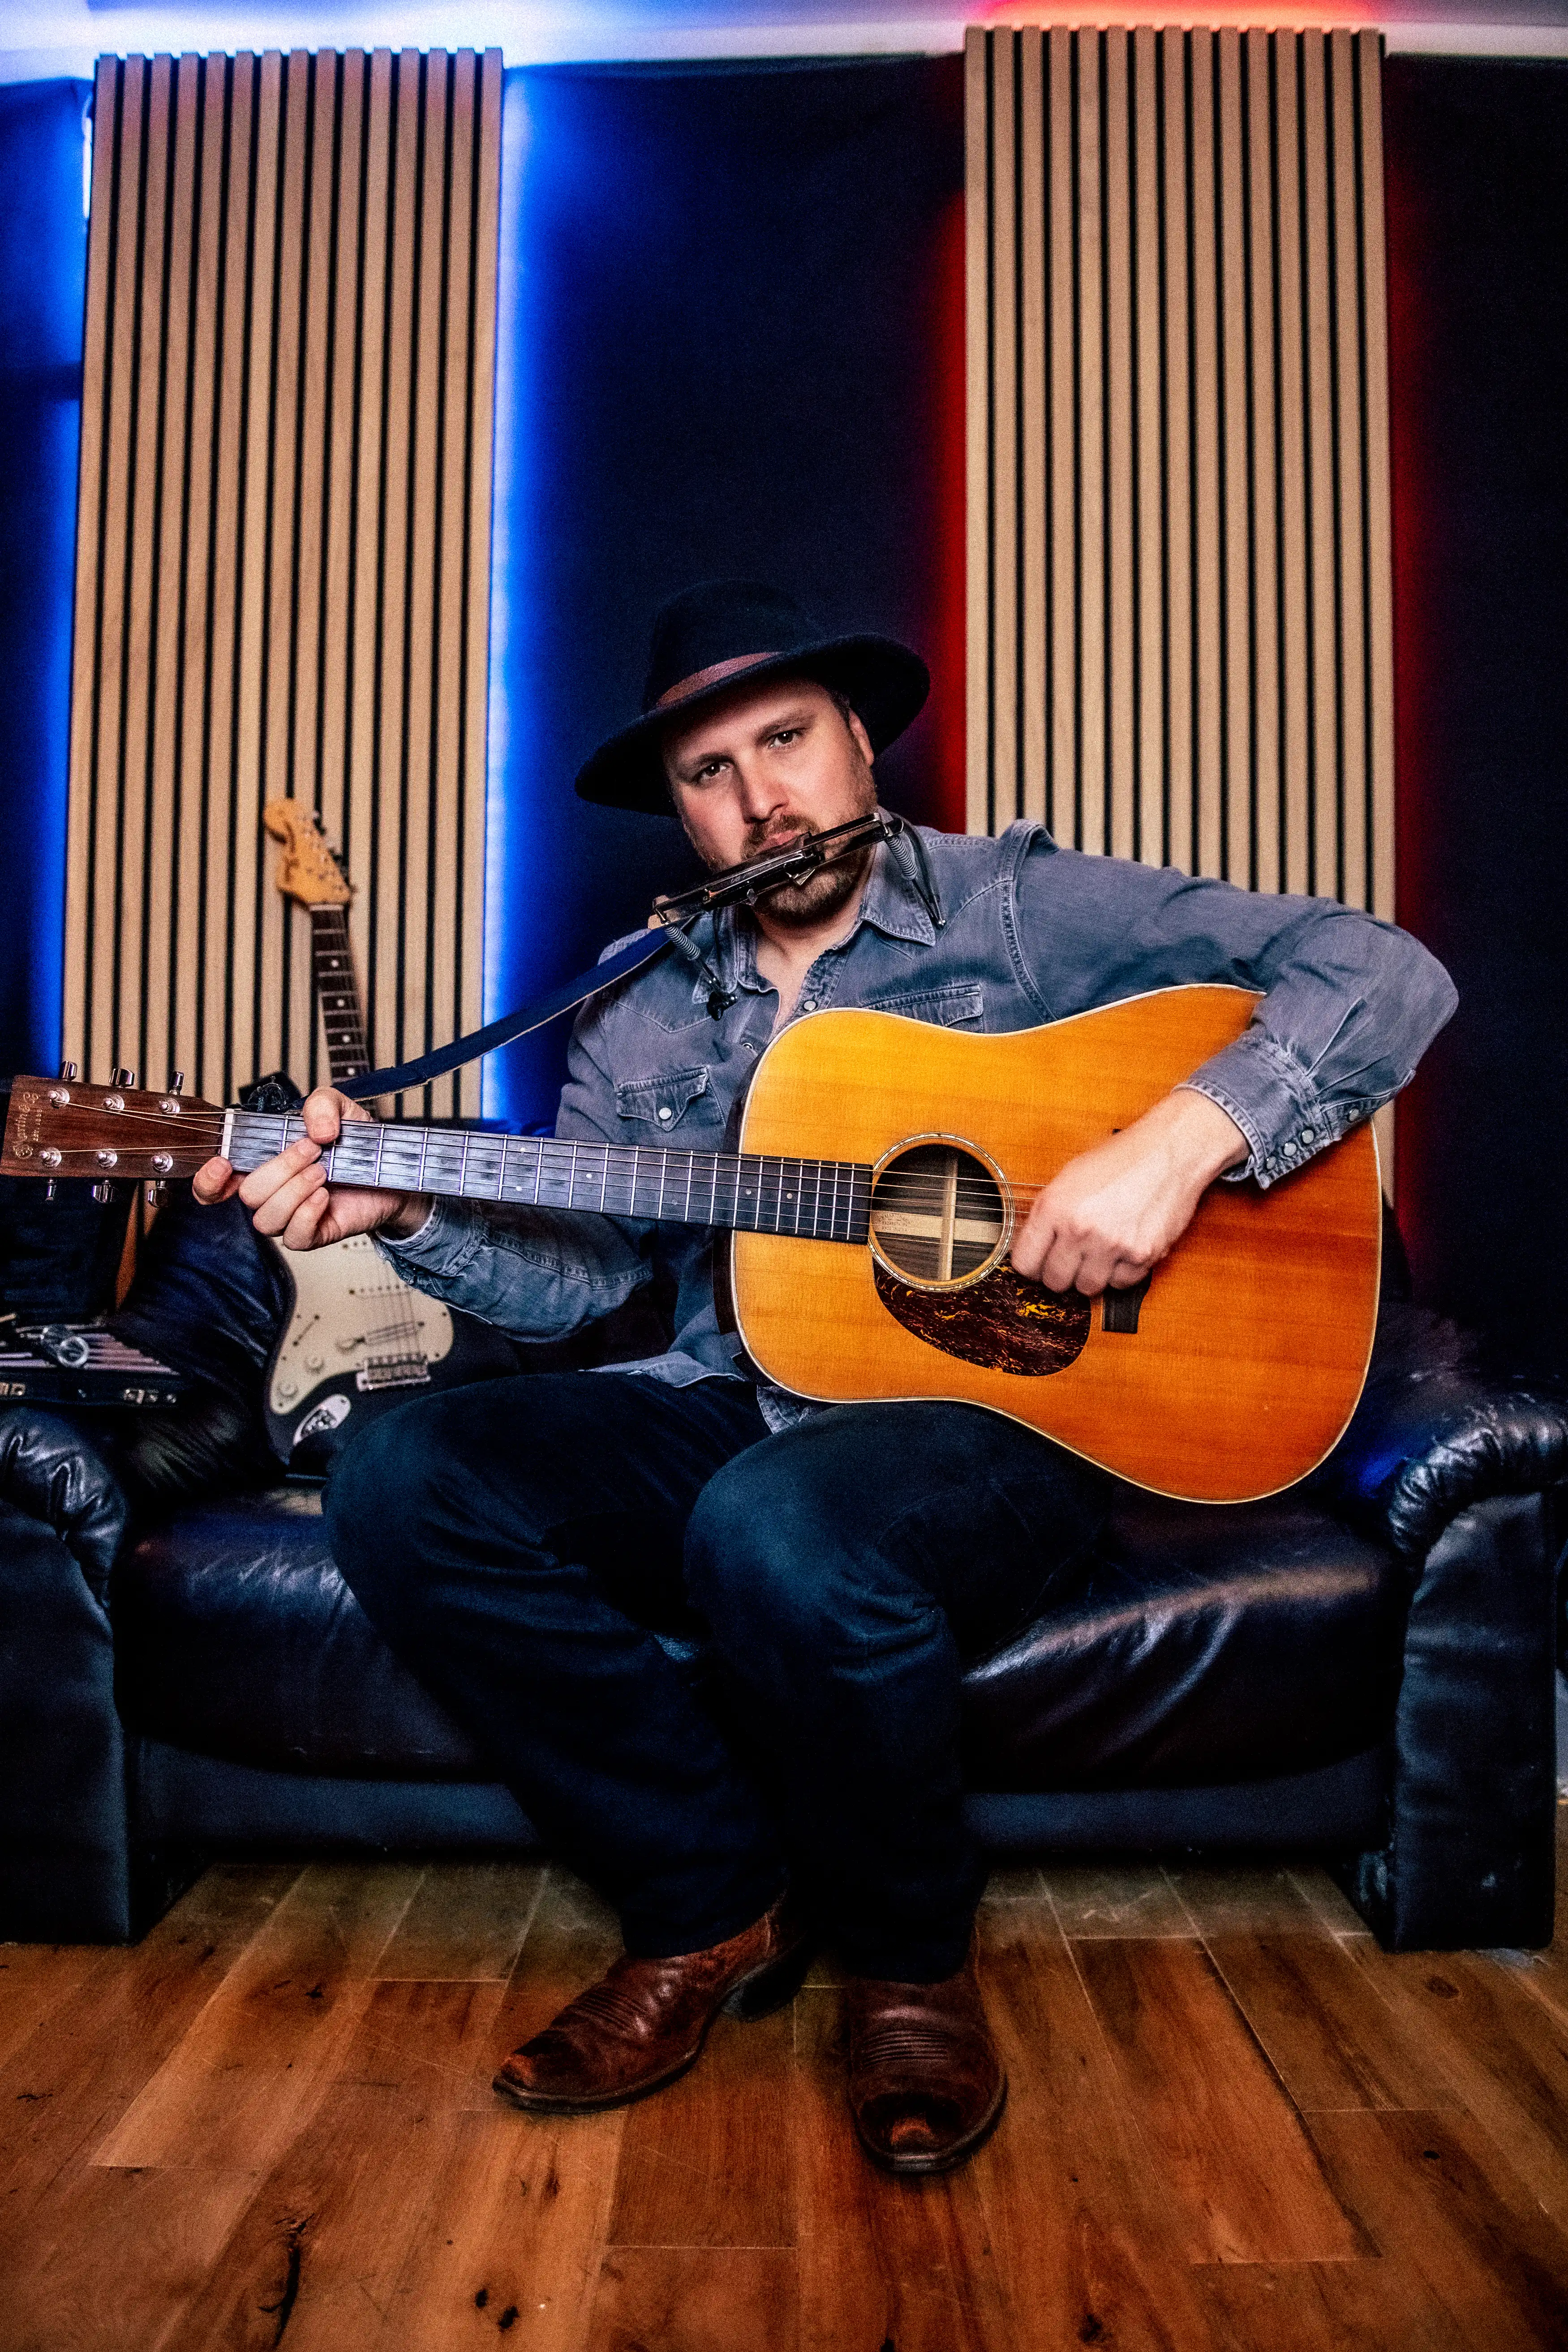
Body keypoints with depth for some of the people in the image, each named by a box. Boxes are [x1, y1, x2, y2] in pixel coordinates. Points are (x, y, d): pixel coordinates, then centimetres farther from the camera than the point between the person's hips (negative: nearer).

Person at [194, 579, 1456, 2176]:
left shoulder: (1021, 909, 0)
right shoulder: (647, 1021, 14)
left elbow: (1386, 975, -6)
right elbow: (574, 1274, 10)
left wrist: (1179, 1141, -22)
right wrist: (402, 1208, -8)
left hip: (1001, 1411, -4)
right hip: (728, 1415, 5)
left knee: (779, 1529, -36)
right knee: (401, 1480, -15)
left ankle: (914, 1959, -3)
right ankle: (718, 1902, 0)